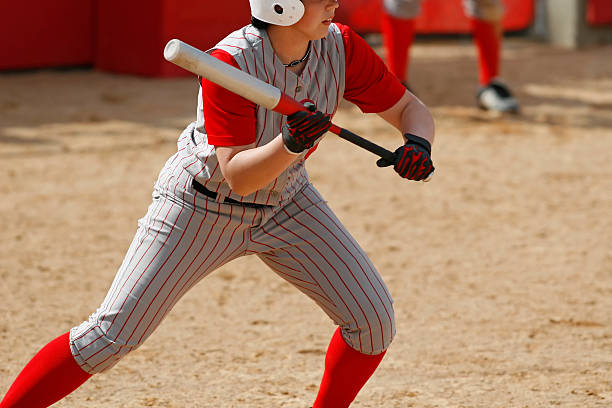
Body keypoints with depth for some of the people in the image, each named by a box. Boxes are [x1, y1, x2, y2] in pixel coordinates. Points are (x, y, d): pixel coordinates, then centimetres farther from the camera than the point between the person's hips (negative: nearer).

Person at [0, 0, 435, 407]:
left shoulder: (342, 48, -17)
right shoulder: (230, 63, -31)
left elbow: (412, 109, -7)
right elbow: (237, 176, -32)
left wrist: (417, 144, -29)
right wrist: (290, 144, -50)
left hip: (285, 204, 5)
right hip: (203, 204, -5)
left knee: (373, 318, -6)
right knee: (111, 334, -12)